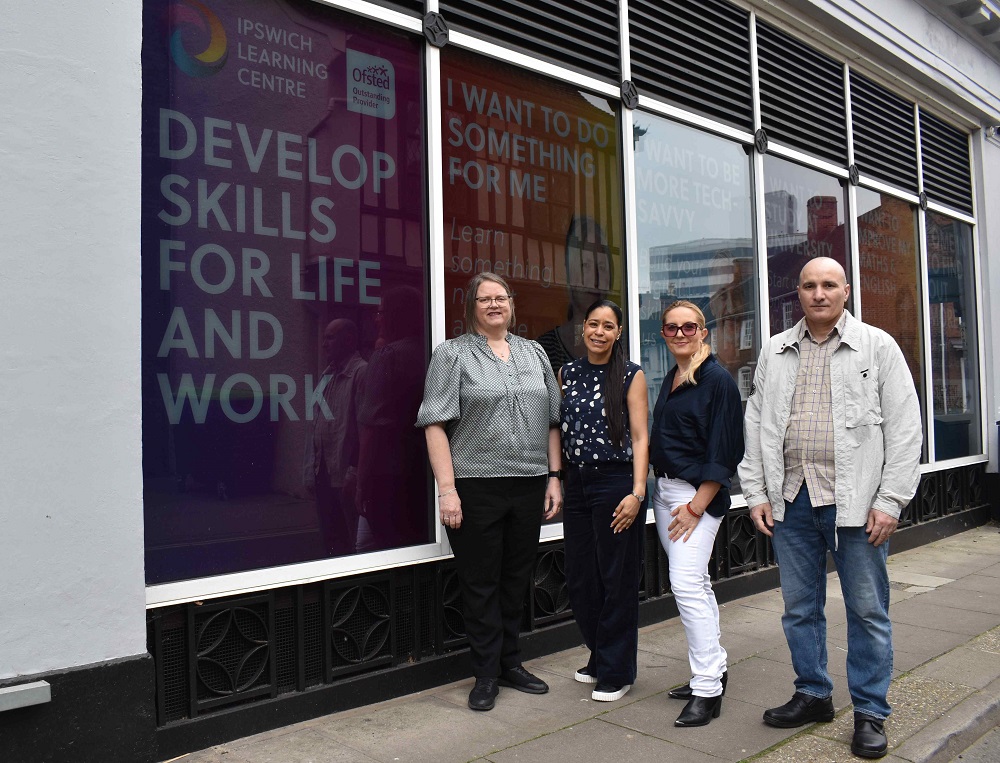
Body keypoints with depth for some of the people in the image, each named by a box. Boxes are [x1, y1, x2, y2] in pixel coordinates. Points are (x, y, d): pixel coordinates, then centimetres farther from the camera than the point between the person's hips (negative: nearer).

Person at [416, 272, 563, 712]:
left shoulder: (534, 354, 14)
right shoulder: (453, 354, -1)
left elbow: (552, 421, 15)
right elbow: (436, 425, -7)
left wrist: (554, 477, 8)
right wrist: (447, 488, -14)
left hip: (529, 486, 4)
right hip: (476, 488, -4)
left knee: (516, 580, 14)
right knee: (481, 584, 5)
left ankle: (510, 664, 30)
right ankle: (486, 675, 20)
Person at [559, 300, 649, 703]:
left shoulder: (631, 375, -3)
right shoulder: (568, 372, 9)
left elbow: (640, 437, -7)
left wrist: (637, 492, -16)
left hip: (615, 483, -5)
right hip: (576, 484, 5)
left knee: (617, 579, 3)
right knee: (579, 579, 11)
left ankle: (617, 671, 18)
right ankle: (599, 658, 32)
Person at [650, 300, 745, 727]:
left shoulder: (717, 380, -10)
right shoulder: (671, 380, 13)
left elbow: (724, 451, -14)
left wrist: (696, 506, -17)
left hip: (699, 494, -8)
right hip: (665, 490, 8)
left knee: (686, 584, -12)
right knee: (694, 583, 15)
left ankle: (708, 690, -3)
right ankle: (714, 668, 28)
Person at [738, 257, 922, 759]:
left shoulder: (878, 347, 2)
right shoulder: (775, 352, 11)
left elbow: (904, 429, -2)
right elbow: (755, 425, 10)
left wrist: (889, 501, -8)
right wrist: (757, 493, 5)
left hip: (856, 502, -3)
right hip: (791, 500, 3)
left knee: (867, 610, 6)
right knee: (799, 608, 13)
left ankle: (870, 712, 22)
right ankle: (812, 695, 31)